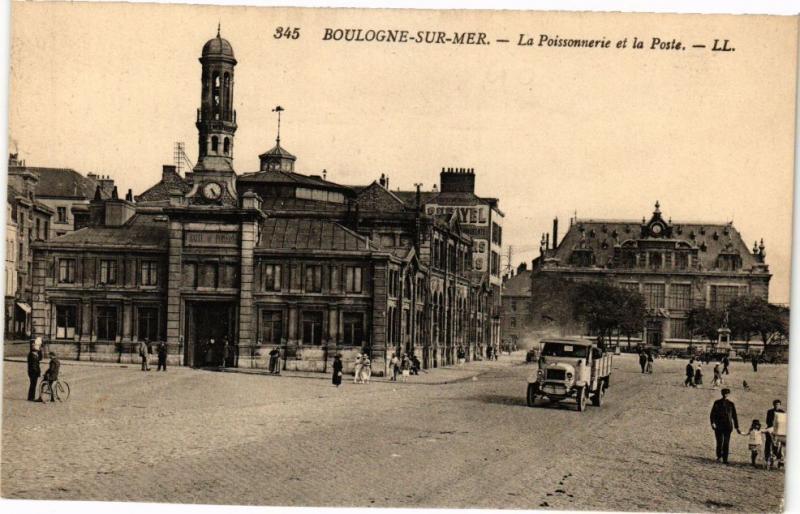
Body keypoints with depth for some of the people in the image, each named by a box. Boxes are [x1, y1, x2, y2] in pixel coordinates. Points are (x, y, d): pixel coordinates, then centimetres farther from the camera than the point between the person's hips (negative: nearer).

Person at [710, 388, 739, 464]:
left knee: (726, 443, -3)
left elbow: (734, 416, 11)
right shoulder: (717, 403, 4)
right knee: (719, 442, -4)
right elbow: (712, 414, 1)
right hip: (718, 426, -1)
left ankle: (725, 459, 1)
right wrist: (712, 423, -15)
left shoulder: (731, 404, 7)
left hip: (728, 426, 1)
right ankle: (719, 456, 18)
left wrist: (737, 427, 8)